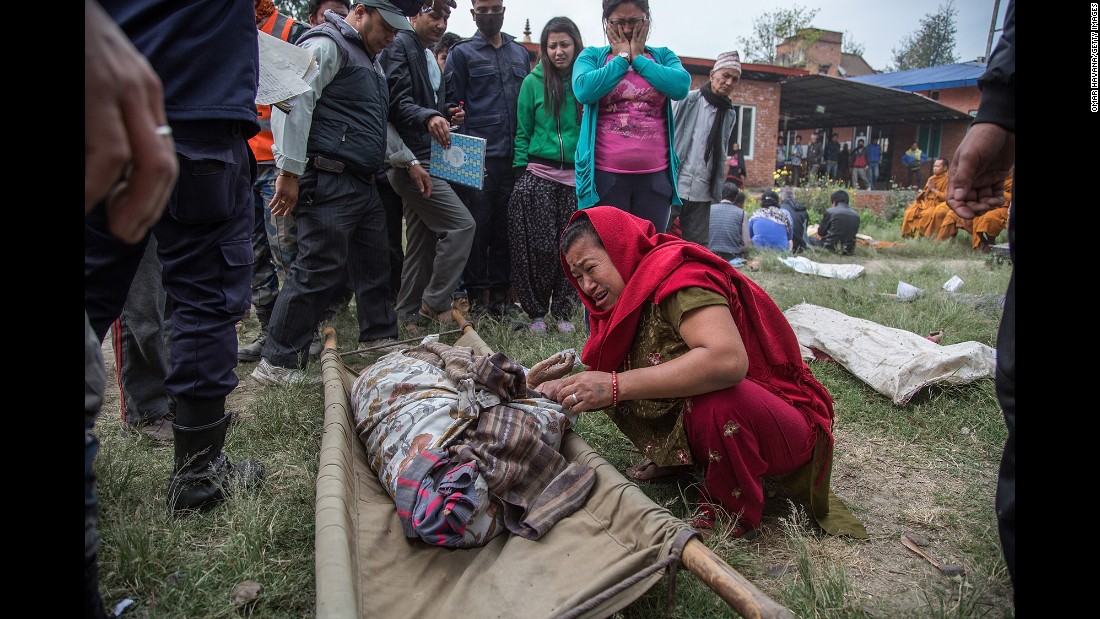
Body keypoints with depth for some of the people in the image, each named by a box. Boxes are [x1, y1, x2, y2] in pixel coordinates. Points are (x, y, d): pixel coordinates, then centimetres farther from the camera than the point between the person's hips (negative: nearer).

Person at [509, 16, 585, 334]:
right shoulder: (533, 81, 5)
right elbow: (523, 131, 7)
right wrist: (522, 171, -1)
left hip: (576, 177, 1)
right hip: (538, 175, -1)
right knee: (540, 247, -3)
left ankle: (563, 311, 17)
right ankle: (536, 311, 12)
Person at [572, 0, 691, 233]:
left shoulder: (663, 56, 13)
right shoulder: (592, 55, 9)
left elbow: (681, 86, -7)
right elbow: (584, 90, -12)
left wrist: (637, 57, -2)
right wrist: (621, 57, -3)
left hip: (655, 175, 2)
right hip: (604, 174, -2)